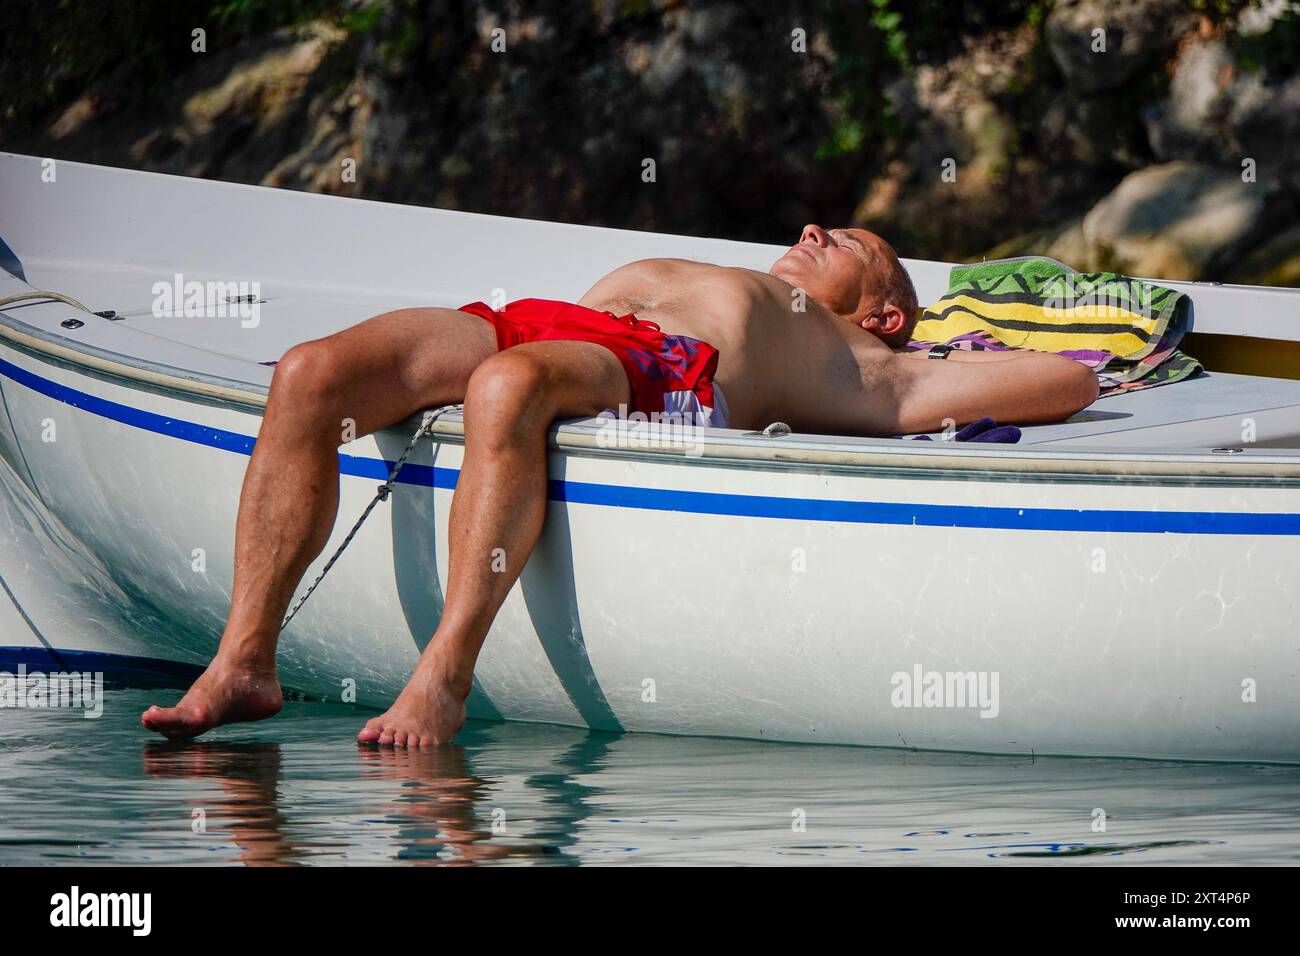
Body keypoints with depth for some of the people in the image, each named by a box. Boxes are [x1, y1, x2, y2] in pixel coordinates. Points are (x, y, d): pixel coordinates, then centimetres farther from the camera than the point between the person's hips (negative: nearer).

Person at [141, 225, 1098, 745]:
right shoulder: (650, 271, 44)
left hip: (652, 372, -5)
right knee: (309, 373, -23)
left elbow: (1072, 381, 19)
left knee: (509, 385, -39)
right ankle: (245, 661, -26)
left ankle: (444, 676, -42)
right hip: (526, 320, 5)